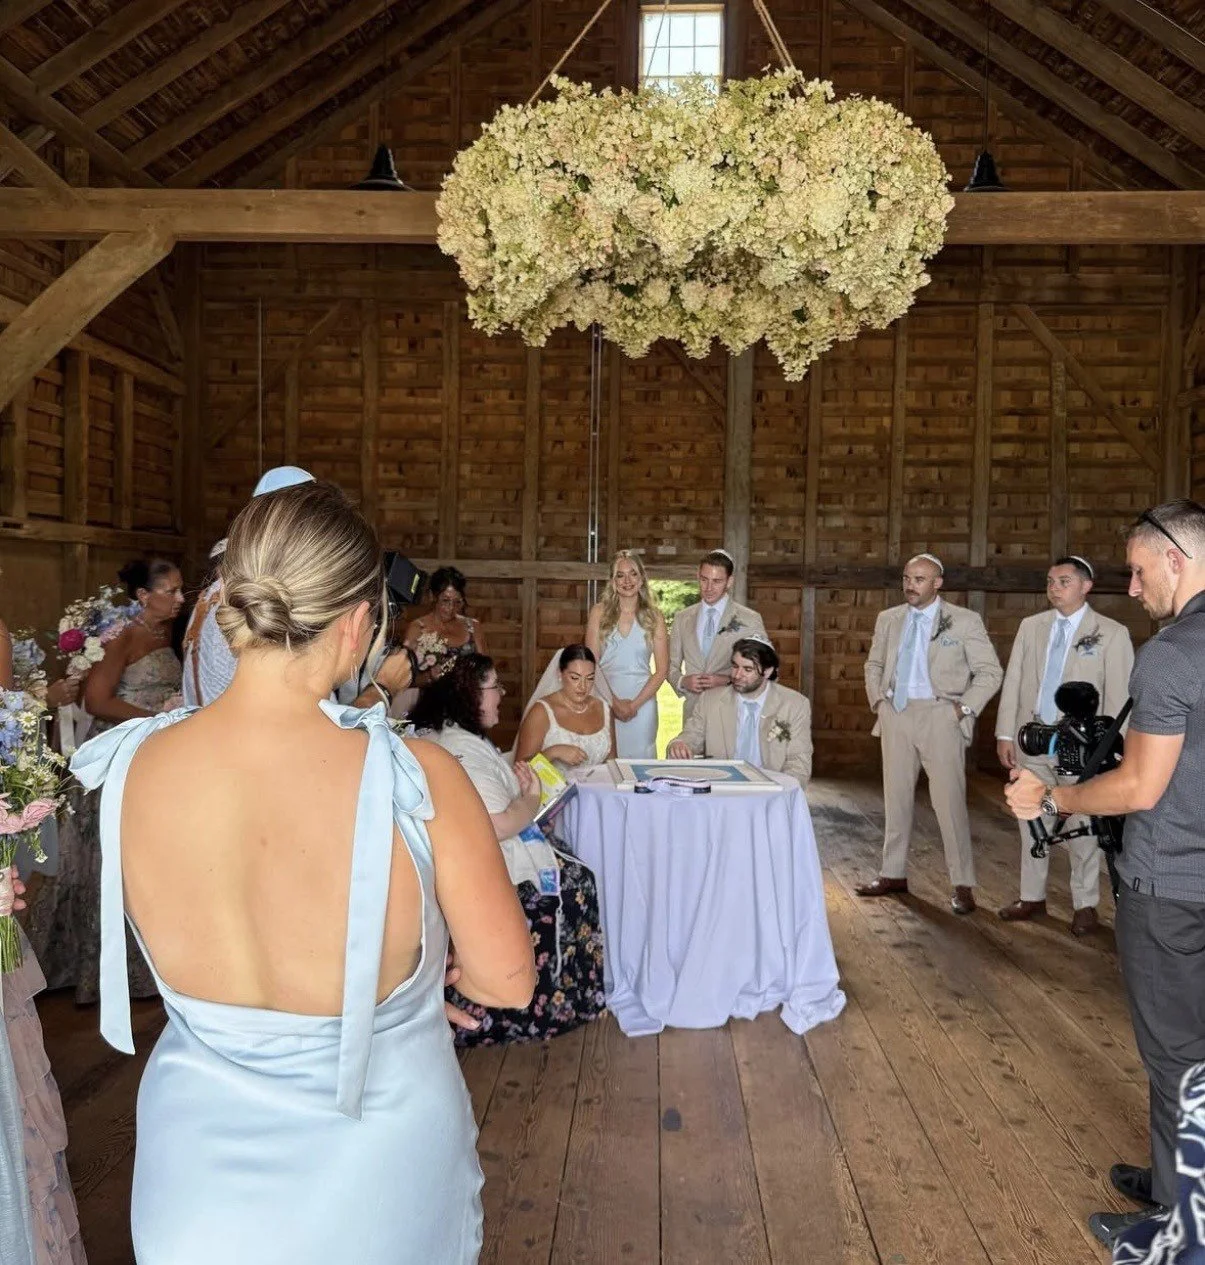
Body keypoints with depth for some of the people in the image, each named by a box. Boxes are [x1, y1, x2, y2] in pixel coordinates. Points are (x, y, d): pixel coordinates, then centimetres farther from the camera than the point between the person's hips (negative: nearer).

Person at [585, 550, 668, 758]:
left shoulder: (654, 617, 4)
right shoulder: (599, 612, 2)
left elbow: (662, 669, 2)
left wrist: (635, 703, -7)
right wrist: (614, 701, -10)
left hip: (642, 700, 0)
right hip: (604, 698, 0)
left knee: (638, 757, 4)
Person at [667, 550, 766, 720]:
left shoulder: (750, 620, -3)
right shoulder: (681, 618, 8)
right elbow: (672, 666, 14)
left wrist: (728, 681, -14)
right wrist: (683, 682, -7)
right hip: (693, 710, 3)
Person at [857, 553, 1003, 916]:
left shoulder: (964, 621, -3)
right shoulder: (888, 619, 9)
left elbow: (990, 672, -2)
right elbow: (874, 664, 21)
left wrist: (964, 707, -10)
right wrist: (877, 701, 8)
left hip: (939, 716, -4)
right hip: (896, 715, 4)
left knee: (949, 800, -5)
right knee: (895, 797, 11)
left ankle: (963, 885, 6)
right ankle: (893, 875, 22)